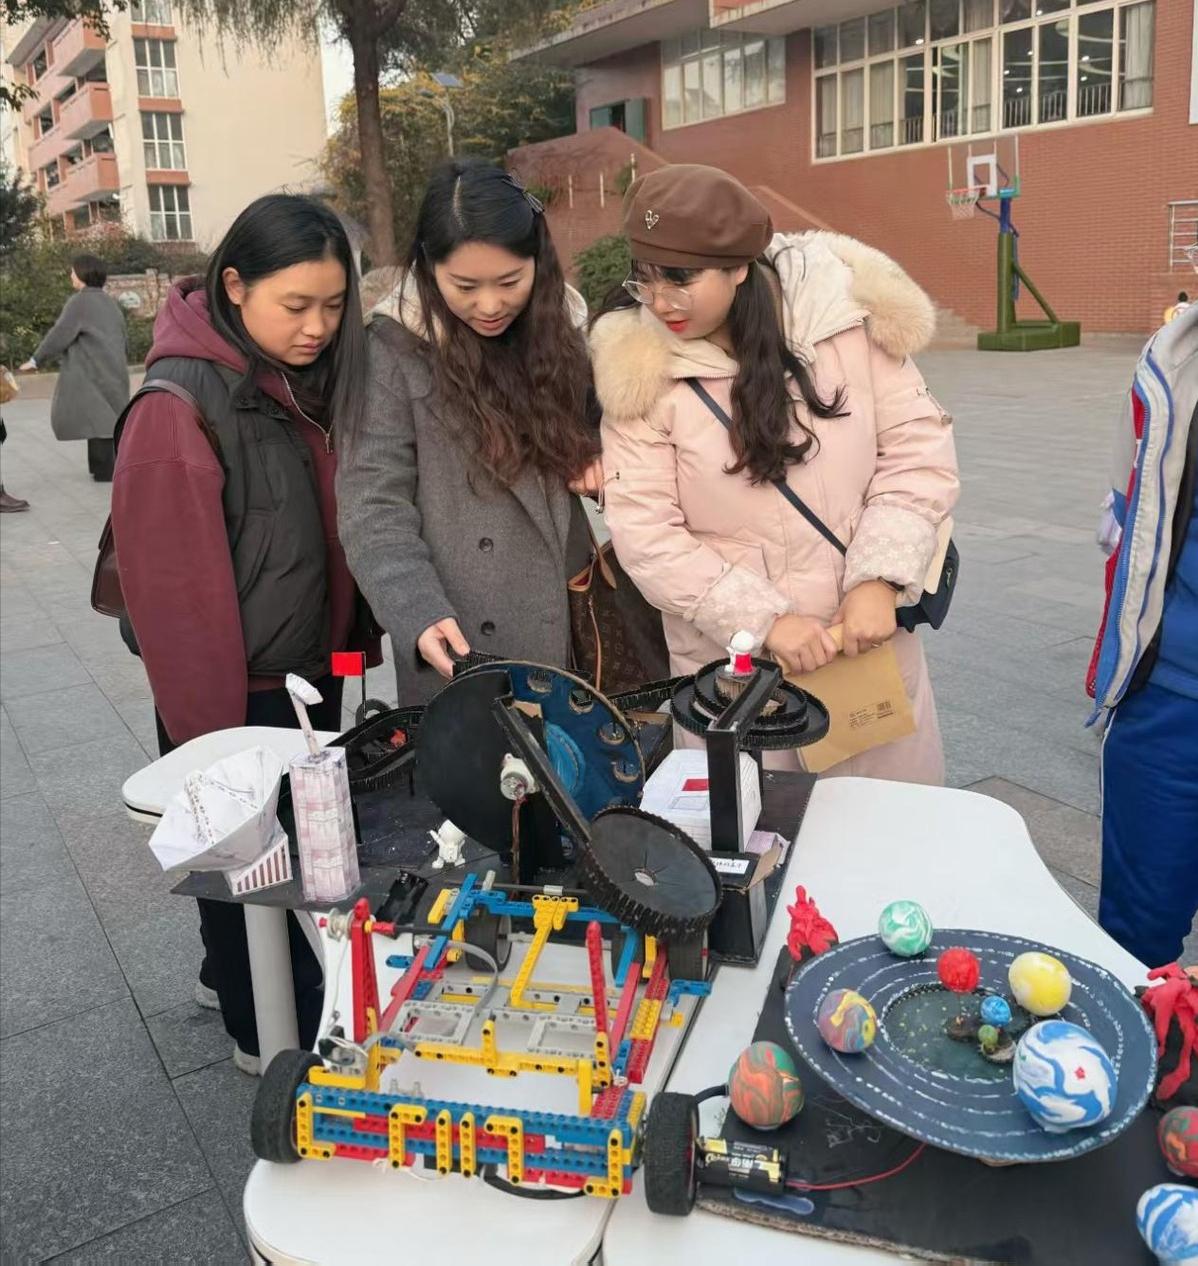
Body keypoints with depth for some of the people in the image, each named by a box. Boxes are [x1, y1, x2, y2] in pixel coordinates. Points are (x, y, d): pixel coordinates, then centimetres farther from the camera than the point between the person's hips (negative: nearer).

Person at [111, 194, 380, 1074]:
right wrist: (214, 737, -16)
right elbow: (176, 590, -20)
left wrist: (354, 640, 2)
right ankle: (273, 1034, 34)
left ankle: (233, 978, 47)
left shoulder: (309, 381, 2)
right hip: (239, 697, -7)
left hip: (312, 676, 7)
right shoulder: (180, 407, -21)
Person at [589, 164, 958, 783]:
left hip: (871, 642, 2)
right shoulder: (640, 366, -10)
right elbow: (645, 534, -11)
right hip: (732, 666, -1)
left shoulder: (843, 312, -8)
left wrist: (879, 579, -16)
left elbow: (916, 451, -4)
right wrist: (763, 619, -18)